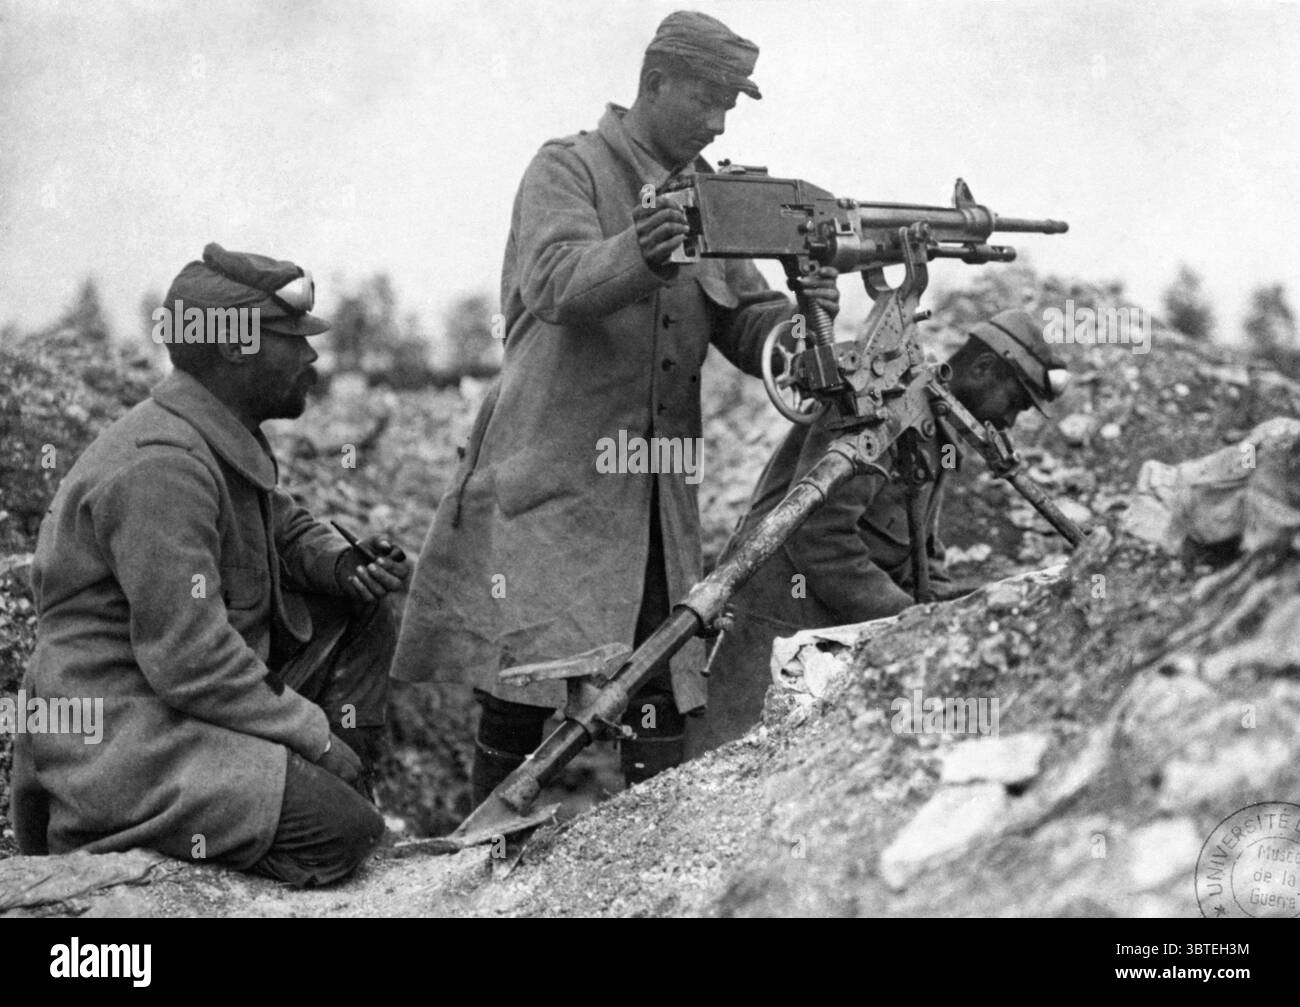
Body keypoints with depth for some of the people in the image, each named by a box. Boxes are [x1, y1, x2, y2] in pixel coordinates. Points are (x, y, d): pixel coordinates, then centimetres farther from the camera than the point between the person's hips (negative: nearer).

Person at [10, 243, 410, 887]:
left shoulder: (226, 436, 8)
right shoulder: (160, 467, -24)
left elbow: (283, 528, 25)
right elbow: (191, 663, -27)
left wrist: (343, 566, 1)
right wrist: (319, 737, -17)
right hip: (119, 744, -10)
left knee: (362, 620, 9)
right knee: (339, 833, -22)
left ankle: (334, 801, 8)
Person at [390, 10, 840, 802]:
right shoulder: (568, 170, -2)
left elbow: (747, 328, 11)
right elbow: (557, 282, -21)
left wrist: (800, 320, -12)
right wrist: (642, 258, -41)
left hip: (658, 491, 5)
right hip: (551, 481, -5)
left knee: (662, 692, 3)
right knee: (522, 693, -4)